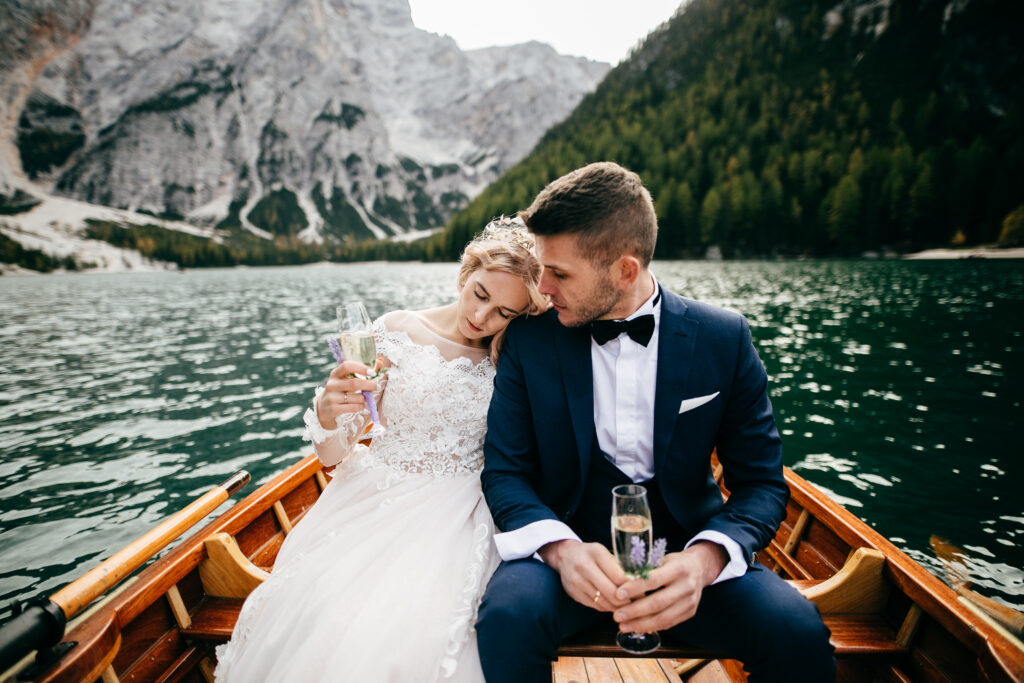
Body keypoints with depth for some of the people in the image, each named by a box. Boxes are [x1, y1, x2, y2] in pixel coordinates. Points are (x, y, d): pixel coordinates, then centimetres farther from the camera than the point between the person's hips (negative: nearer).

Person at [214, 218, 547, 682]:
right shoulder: (396, 330, -3)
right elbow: (331, 453, -2)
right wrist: (327, 412, -23)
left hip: (452, 516, 0)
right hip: (372, 499, 1)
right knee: (302, 613, -20)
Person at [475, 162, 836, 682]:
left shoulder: (724, 339, -5)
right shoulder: (528, 339, -5)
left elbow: (761, 482, -3)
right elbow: (504, 470, -4)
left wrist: (704, 559, -23)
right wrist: (562, 550, -23)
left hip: (683, 550, 1)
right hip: (567, 547, 0)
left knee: (796, 632, -24)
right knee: (507, 615, -30)